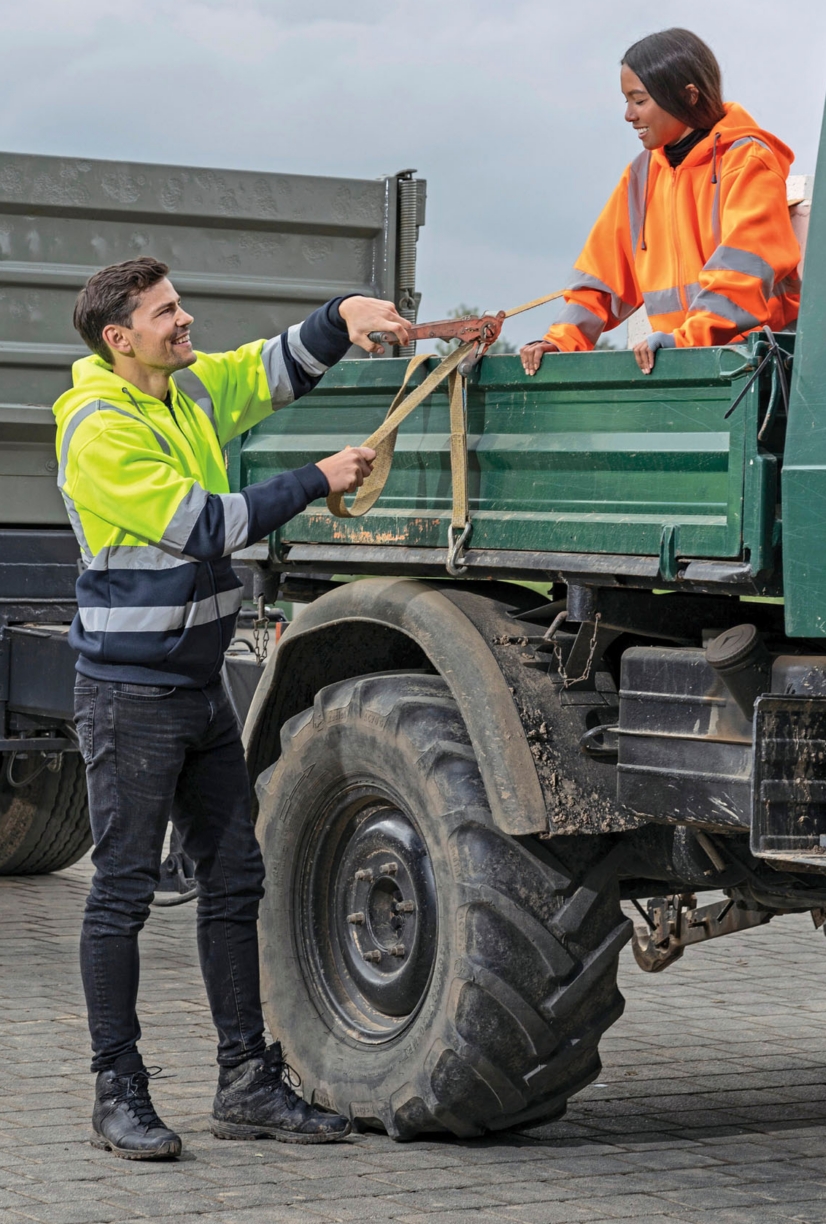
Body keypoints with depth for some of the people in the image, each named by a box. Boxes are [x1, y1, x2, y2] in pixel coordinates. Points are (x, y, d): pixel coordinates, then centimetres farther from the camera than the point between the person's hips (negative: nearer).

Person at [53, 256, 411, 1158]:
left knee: (233, 879, 9)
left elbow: (278, 368, 19)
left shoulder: (191, 389, 9)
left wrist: (343, 316, -2)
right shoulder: (100, 431, -16)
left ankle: (247, 1082, 16)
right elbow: (205, 525, -20)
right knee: (123, 891, -2)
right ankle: (118, 1093, 6)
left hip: (200, 686, 9)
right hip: (130, 695, -9)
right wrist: (317, 482, -14)